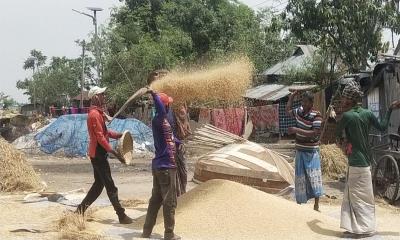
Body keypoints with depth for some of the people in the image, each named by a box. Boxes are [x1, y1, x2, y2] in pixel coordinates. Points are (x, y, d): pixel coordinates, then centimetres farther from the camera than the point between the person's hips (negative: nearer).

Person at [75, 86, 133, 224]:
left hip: (97, 153, 10)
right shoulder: (94, 114, -17)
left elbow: (104, 132, 20)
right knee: (110, 186, -6)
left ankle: (81, 209, 20)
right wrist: (113, 152, -23)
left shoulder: (98, 113, 15)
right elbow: (100, 137, -22)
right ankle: (121, 215, -2)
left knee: (98, 184, 16)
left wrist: (118, 135, 6)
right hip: (98, 153, -10)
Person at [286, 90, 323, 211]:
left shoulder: (316, 116, -16)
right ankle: (299, 203, 19)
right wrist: (291, 97, 14)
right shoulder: (299, 111, 4)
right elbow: (288, 111, 25)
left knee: (314, 177, -7)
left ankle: (316, 205, -1)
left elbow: (315, 133, -26)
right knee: (300, 178, 10)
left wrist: (297, 130, -25)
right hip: (300, 150, 6)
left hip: (311, 152, -6)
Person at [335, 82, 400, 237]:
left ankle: (366, 228, 8)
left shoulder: (347, 116, -15)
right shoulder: (367, 113, 2)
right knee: (351, 195, 14)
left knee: (360, 197, 2)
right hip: (365, 161, 7)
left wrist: (341, 141, 22)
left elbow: (337, 133, 0)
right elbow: (382, 127, 13)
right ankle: (354, 227, 17)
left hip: (356, 163, -7)